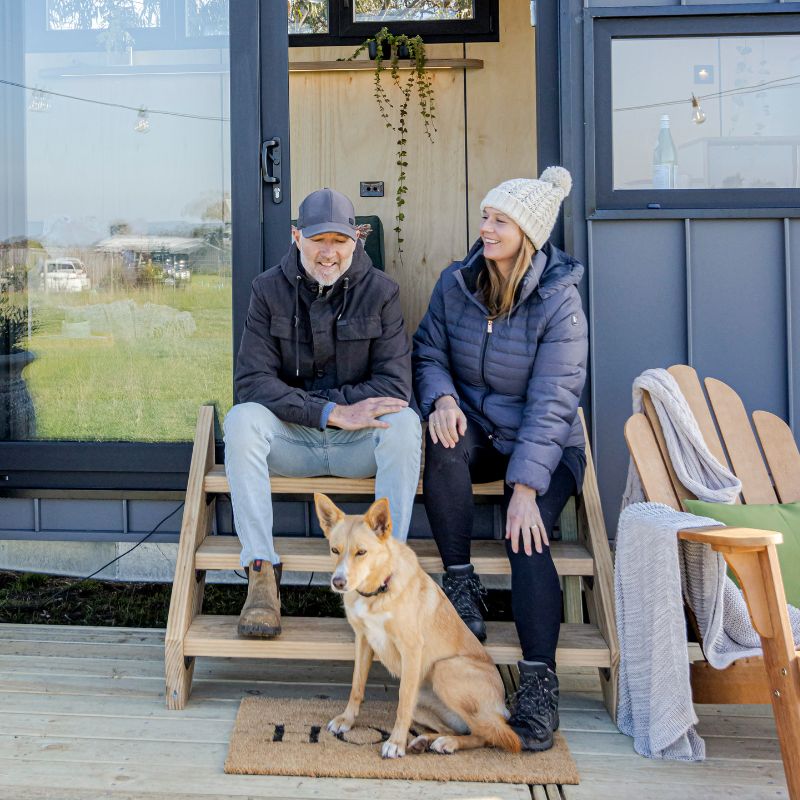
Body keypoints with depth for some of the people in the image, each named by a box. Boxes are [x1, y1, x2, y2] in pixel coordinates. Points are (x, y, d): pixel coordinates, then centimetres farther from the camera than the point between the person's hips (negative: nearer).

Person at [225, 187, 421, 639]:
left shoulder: (380, 291, -3)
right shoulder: (270, 289, -1)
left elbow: (395, 386, -12)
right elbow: (251, 380, -12)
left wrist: (303, 401, -17)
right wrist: (332, 412, -23)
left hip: (359, 445, 0)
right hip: (292, 441, 1)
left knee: (404, 422, -30)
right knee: (241, 419, -28)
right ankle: (262, 574, -28)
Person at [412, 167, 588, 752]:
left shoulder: (559, 301, -14)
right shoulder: (456, 283, -2)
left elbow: (551, 402, -18)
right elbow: (429, 352, 6)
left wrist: (526, 486, -26)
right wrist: (441, 398, -18)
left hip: (543, 446, -3)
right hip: (476, 431, 3)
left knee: (527, 537, -26)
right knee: (444, 443, -33)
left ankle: (539, 683, -19)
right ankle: (460, 579, -17)